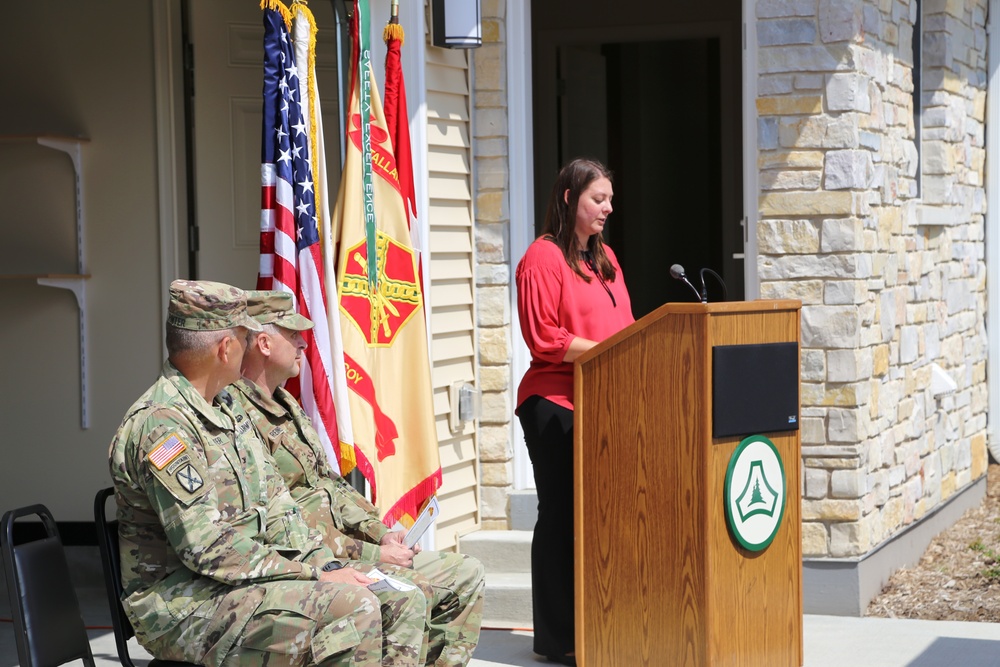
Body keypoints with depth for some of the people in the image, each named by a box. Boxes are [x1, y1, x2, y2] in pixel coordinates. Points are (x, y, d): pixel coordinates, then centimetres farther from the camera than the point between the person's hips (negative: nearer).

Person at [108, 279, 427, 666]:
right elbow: (208, 548, -23)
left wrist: (326, 563, -1)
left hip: (243, 578, 10)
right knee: (352, 608, -28)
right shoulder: (161, 426, -18)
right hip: (182, 605, -10)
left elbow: (276, 506, 16)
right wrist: (316, 577, -19)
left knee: (401, 604, -1)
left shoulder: (228, 409, 15)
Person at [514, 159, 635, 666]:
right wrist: (606, 351, -18)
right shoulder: (543, 258, -8)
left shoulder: (605, 258, 17)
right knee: (561, 513, -3)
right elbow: (544, 338, -15)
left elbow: (623, 327, 21)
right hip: (554, 404, -7)